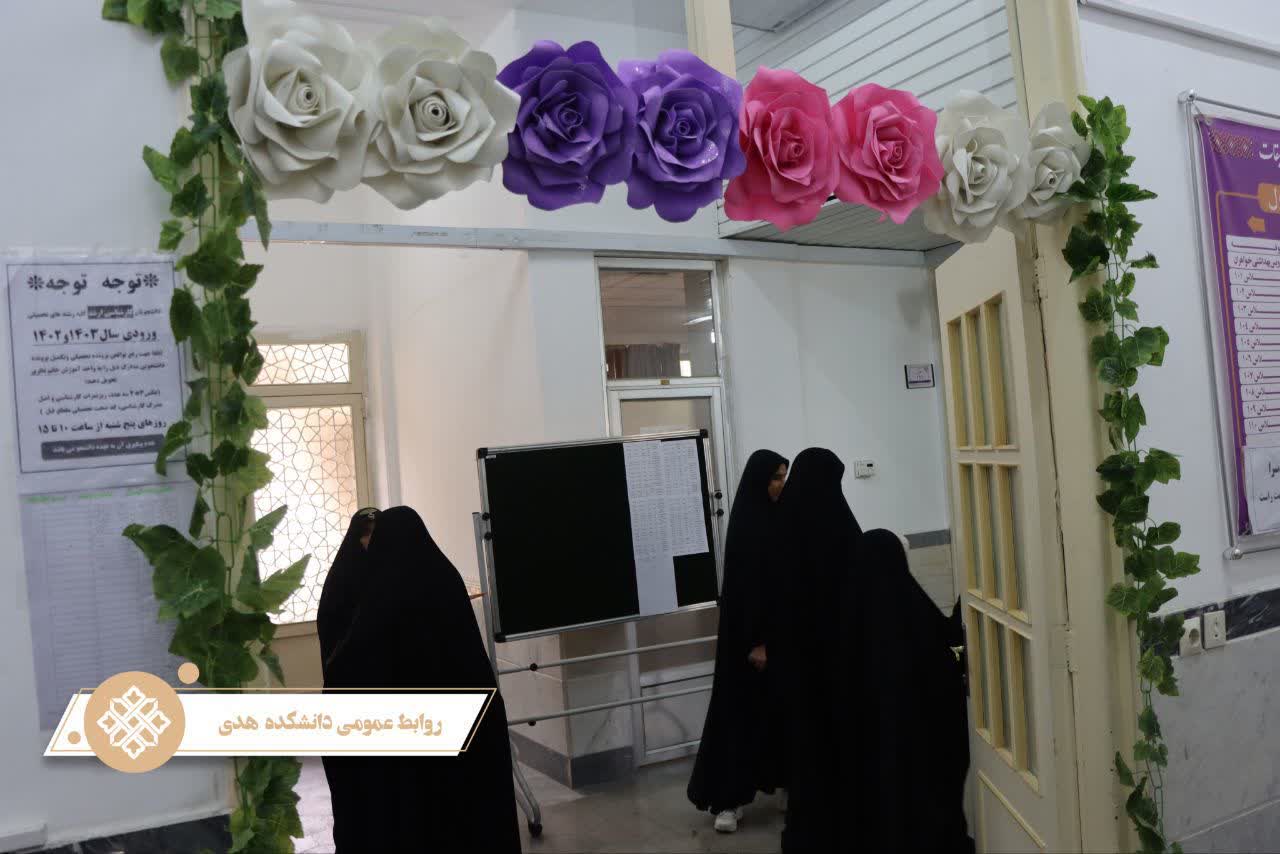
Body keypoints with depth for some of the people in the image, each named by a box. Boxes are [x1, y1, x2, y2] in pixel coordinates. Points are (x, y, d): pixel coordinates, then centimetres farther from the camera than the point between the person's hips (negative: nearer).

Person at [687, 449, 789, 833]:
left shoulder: (779, 518, 7)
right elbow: (743, 585, -19)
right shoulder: (745, 525, -16)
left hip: (783, 626, 8)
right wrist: (756, 640, -20)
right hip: (751, 628, -7)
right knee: (743, 707, -4)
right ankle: (728, 798, 1)